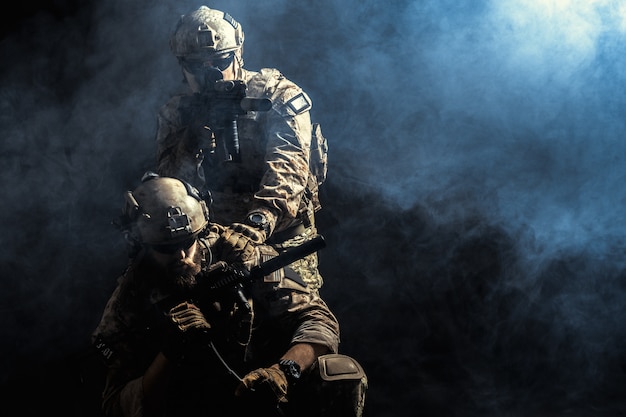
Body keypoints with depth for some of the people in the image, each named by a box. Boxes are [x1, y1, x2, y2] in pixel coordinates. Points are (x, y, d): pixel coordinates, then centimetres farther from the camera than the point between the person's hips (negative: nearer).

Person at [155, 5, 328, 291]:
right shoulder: (175, 114, 9)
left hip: (281, 235, -2)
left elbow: (289, 163, -19)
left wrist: (259, 221, -36)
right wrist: (195, 134, -15)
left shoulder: (276, 94, -2)